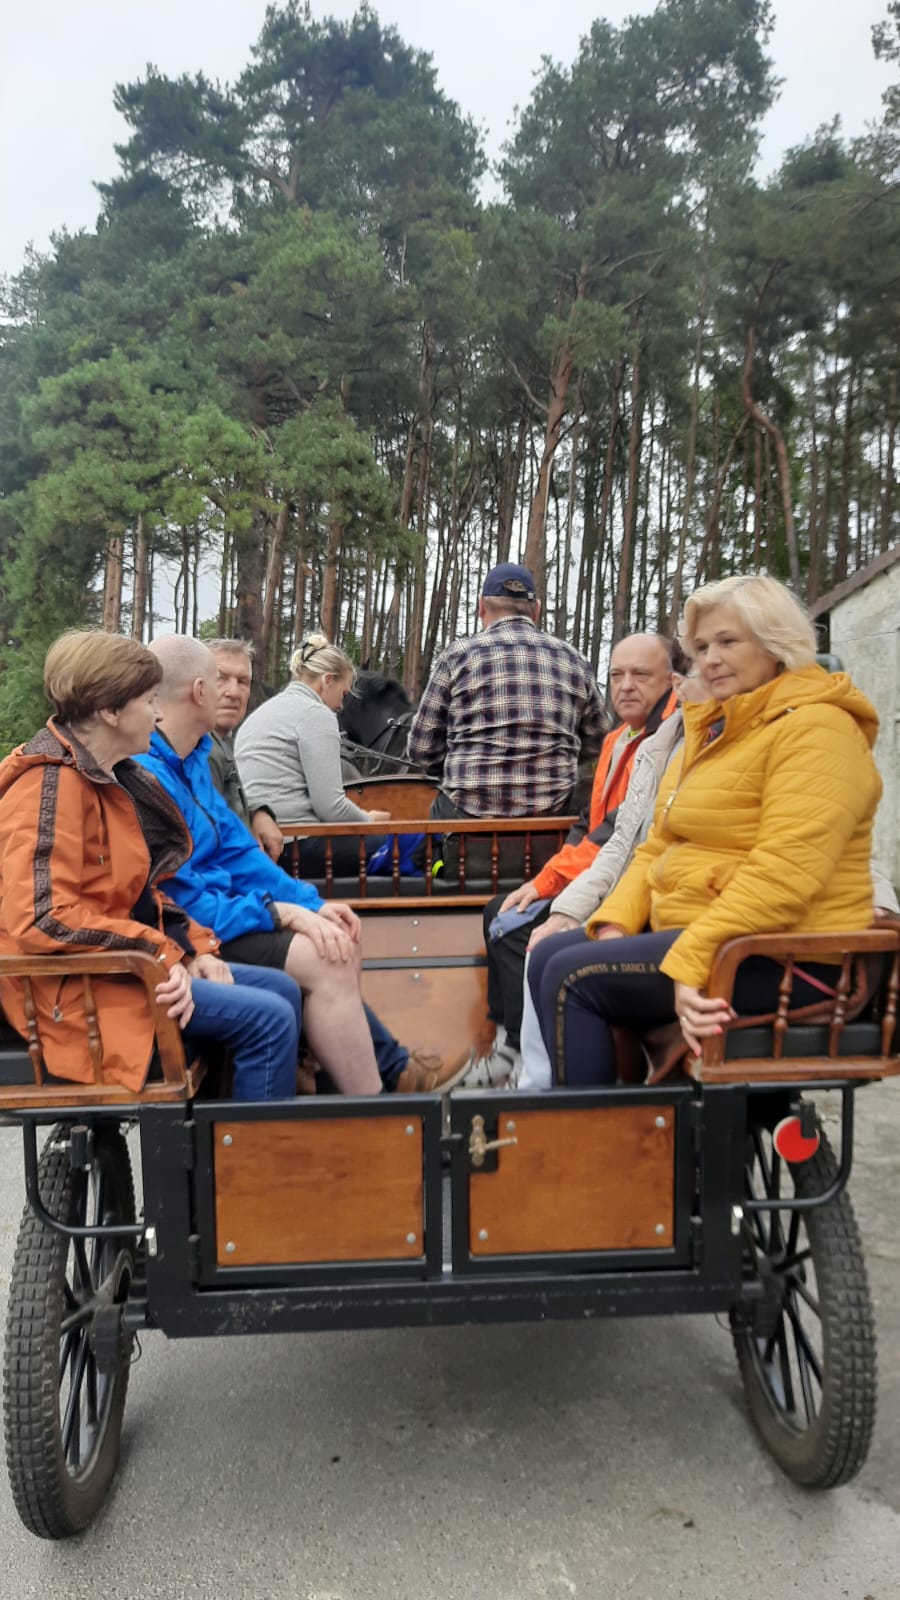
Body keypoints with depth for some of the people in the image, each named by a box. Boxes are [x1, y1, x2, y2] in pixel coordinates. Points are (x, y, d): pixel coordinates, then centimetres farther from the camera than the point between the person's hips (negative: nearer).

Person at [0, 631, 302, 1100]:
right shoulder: (52, 785, -20)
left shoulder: (109, 777, 11)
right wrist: (161, 955, -23)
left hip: (127, 960, 10)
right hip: (78, 985, -10)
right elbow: (41, 920, -28)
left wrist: (193, 947, 4)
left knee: (280, 989, 9)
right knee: (268, 1019, -16)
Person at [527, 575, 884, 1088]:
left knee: (574, 978, -18)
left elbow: (782, 875, -25)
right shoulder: (714, 729, 18)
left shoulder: (813, 728, -13)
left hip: (780, 955, -10)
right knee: (549, 957, 3)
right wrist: (615, 923, 0)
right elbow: (660, 847, 16)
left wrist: (690, 962, -27)